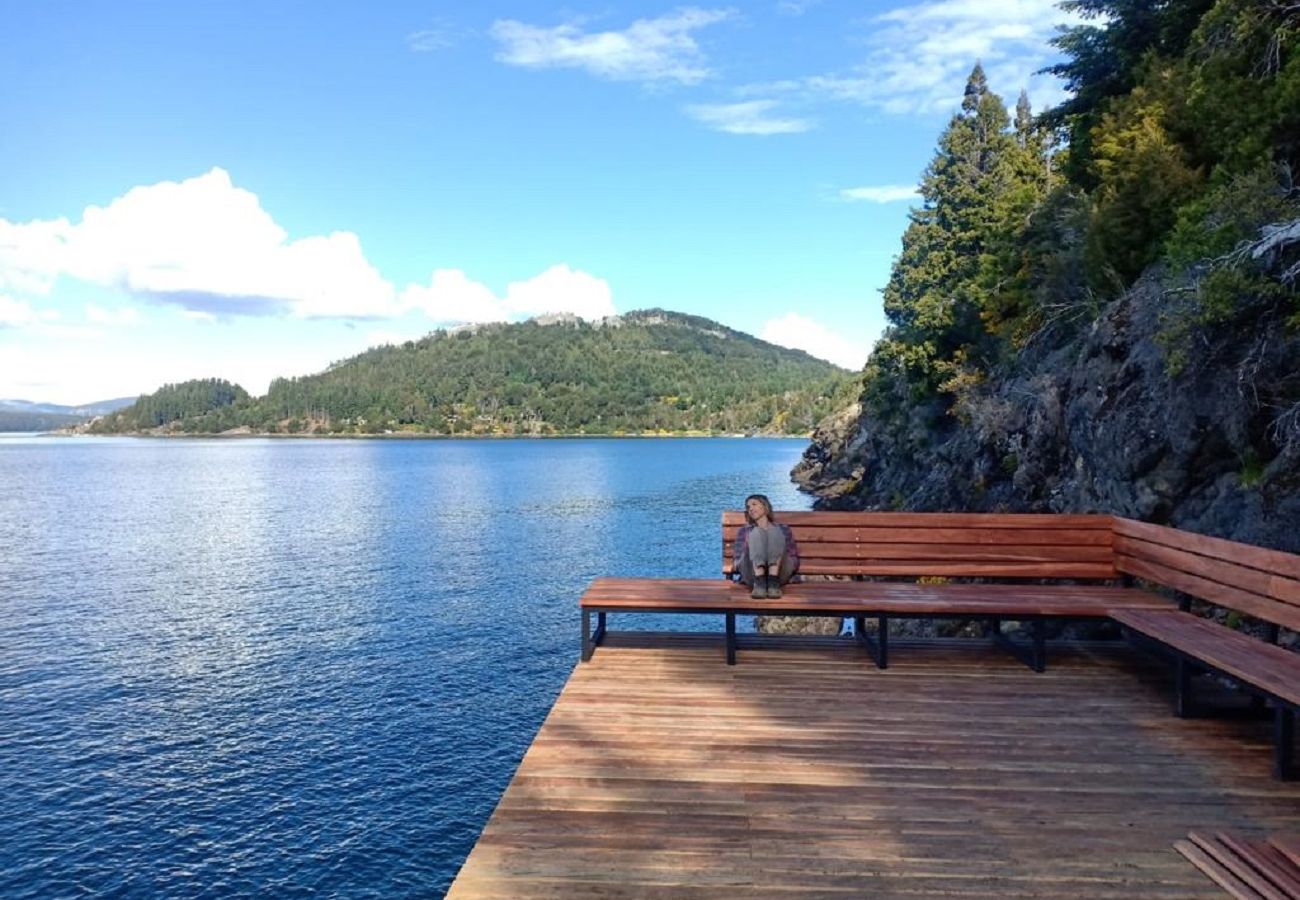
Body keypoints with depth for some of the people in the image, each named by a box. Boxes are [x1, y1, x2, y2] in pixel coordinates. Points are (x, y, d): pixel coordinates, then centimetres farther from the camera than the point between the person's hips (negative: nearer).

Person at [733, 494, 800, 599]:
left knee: (774, 531, -23)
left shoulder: (782, 529, 29)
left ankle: (773, 582, -42)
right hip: (753, 575, 0)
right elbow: (737, 557, 19)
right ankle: (759, 582, -45)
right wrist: (735, 564, -4)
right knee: (757, 532, -24)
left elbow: (794, 558, 19)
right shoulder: (745, 530, 32)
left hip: (779, 574, 0)